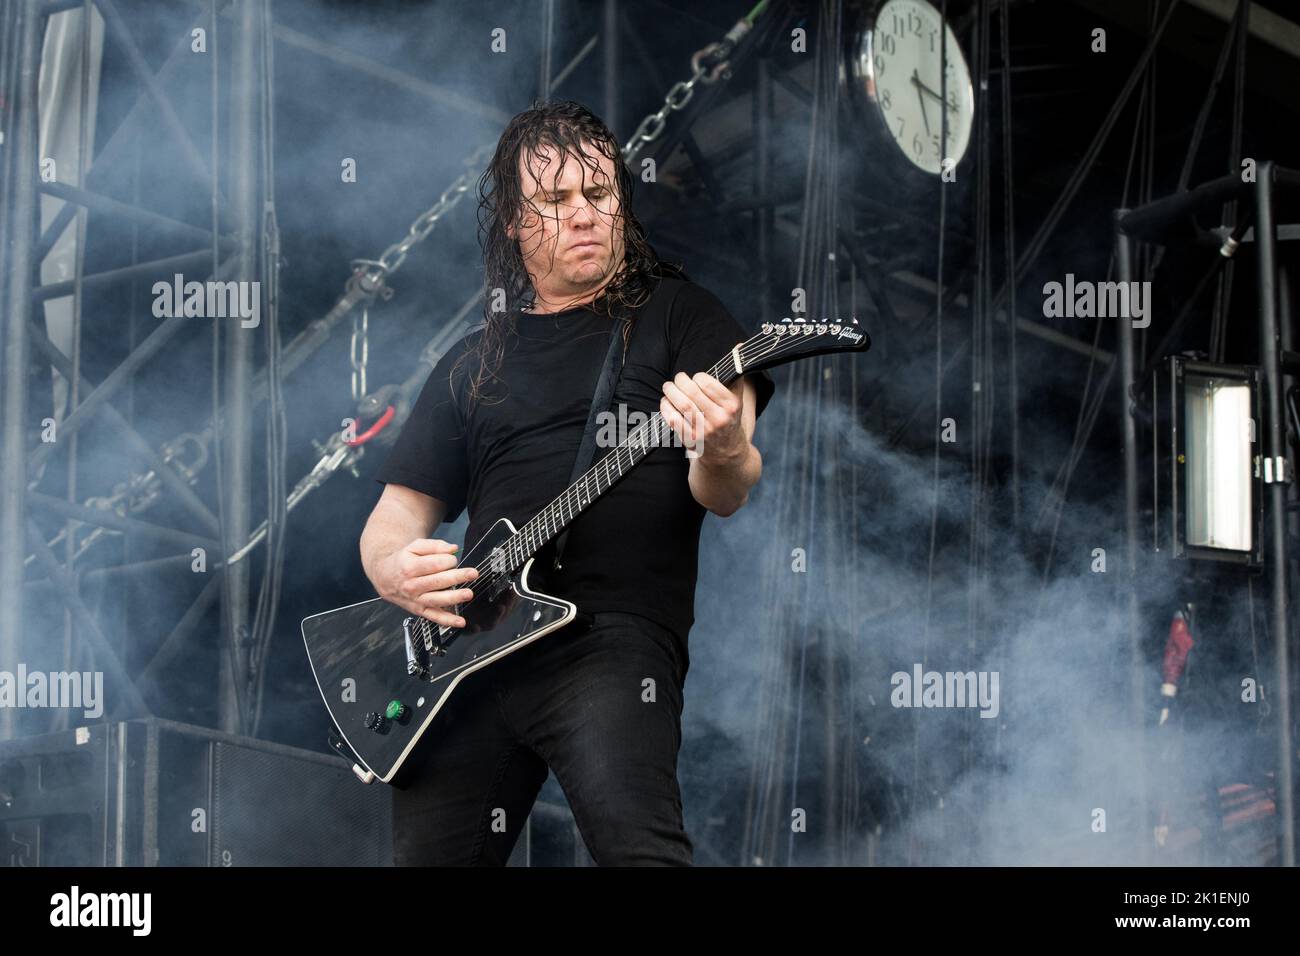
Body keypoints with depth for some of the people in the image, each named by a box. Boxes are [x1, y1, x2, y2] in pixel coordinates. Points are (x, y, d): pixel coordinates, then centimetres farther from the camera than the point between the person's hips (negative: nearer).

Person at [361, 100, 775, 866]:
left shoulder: (674, 311, 9)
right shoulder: (472, 365, 21)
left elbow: (723, 495, -2)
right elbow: (398, 514, 22)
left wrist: (723, 455, -27)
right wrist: (396, 569, -2)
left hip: (615, 637, -5)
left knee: (635, 841, -28)